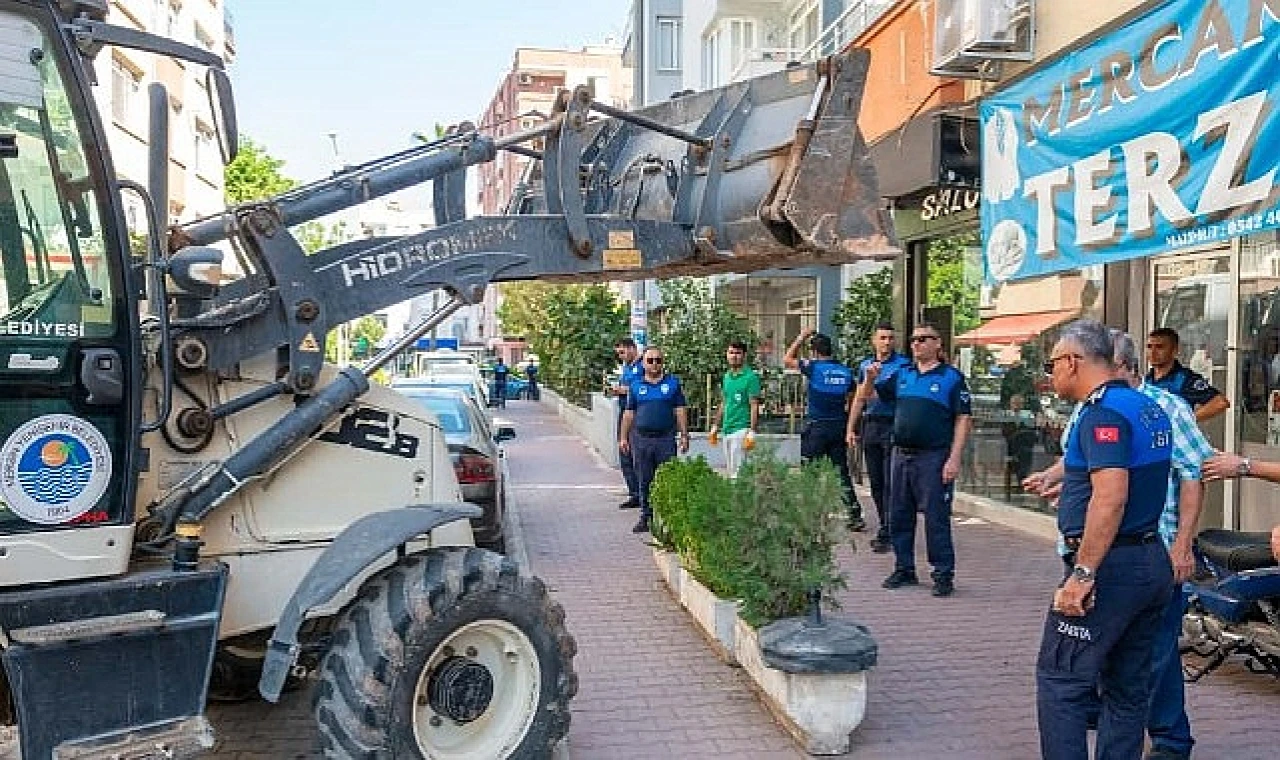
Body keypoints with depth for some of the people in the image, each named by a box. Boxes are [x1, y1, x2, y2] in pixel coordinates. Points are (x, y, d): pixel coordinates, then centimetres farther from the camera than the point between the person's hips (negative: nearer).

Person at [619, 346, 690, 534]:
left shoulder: (673, 383, 6)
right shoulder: (636, 385, 9)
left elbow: (680, 411, 5)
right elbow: (629, 413, 12)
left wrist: (684, 436, 0)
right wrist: (623, 437, 9)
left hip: (666, 438, -2)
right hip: (641, 439, 2)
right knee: (644, 481, 7)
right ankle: (646, 517, 16)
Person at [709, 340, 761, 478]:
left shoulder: (750, 377, -8)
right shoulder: (726, 376, 13)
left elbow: (754, 406, -11)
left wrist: (752, 431, -17)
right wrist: (716, 425, 19)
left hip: (741, 429, -8)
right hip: (726, 430, 8)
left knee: (738, 471, -9)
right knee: (728, 470, 12)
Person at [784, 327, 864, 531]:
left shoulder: (814, 367, -8)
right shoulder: (846, 371, 7)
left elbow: (787, 360, 6)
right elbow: (851, 402, 12)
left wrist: (802, 337, 12)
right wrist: (849, 429, 21)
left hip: (816, 427, -5)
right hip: (839, 427, 5)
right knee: (842, 474, 11)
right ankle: (855, 516, 11)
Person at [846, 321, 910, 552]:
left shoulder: (903, 364, -2)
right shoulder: (865, 365, 15)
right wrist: (850, 429, 14)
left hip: (893, 427, -6)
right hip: (870, 426, 6)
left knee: (890, 482, -7)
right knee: (875, 481, 10)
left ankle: (887, 534, -5)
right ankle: (885, 527, 21)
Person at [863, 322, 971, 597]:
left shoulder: (952, 376, -2)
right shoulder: (901, 374, 11)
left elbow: (963, 419, -6)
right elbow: (870, 394, 14)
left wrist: (954, 458, -14)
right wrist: (871, 378, -9)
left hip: (934, 457, -5)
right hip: (902, 455, 6)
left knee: (936, 517, -1)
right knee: (899, 515, 11)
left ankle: (944, 574, 9)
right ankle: (904, 569, 23)